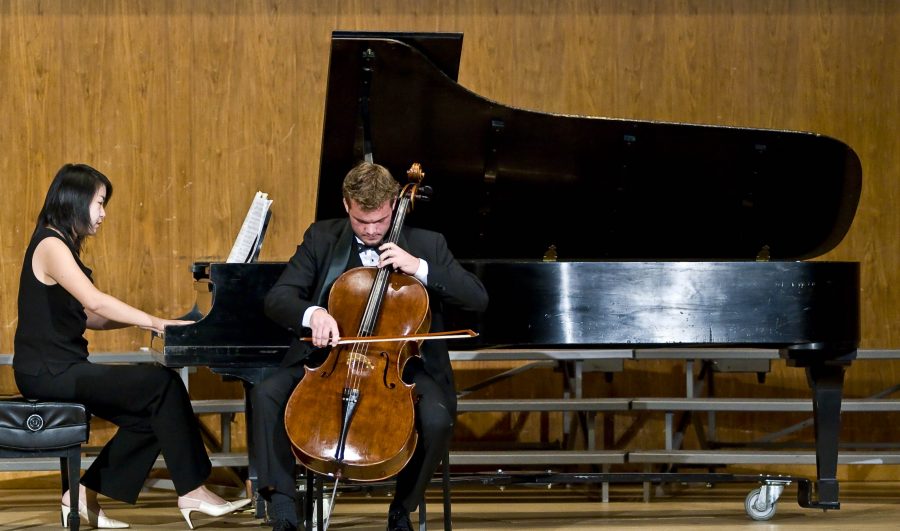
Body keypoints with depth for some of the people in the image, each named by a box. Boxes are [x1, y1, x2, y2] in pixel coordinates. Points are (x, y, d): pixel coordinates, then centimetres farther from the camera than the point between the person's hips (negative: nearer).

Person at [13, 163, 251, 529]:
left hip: (61, 368, 10)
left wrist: (142, 321, 1)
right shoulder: (51, 246, -13)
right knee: (162, 383, -16)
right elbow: (95, 303, -26)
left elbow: (87, 317, 13)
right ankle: (192, 491, -10)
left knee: (148, 415, 1)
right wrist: (155, 322, -23)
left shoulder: (61, 246, 18)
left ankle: (84, 496, 7)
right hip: (49, 372, -10)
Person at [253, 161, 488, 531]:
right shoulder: (321, 239, 5)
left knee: (437, 419, -32)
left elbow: (478, 299, -4)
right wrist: (312, 313, -27)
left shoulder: (426, 245, 3)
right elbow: (277, 299, -3)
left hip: (401, 365, -1)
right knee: (266, 395, -26)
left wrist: (420, 268, -17)